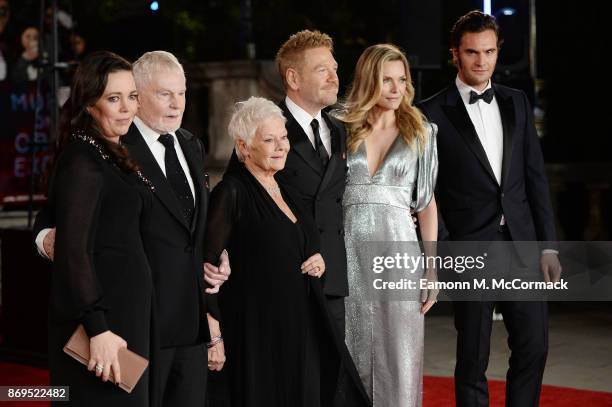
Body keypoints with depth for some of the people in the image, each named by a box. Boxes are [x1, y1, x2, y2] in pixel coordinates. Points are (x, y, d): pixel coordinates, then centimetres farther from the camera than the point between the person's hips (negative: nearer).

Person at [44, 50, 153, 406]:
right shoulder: (82, 160, -16)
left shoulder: (113, 154, 13)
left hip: (127, 308, 10)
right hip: (100, 313, -10)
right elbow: (73, 250, -21)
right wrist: (98, 329, -24)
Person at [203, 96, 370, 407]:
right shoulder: (232, 192, -10)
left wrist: (320, 262, 2)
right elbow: (207, 265, -14)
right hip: (256, 333, -7)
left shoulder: (286, 192, 13)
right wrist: (214, 336, -18)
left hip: (303, 331, 7)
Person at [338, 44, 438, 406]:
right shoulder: (342, 129, 7)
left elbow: (427, 203, 7)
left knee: (399, 360, -2)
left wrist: (432, 268, 0)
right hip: (349, 250, 0)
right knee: (352, 354, 4)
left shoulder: (420, 132, 8)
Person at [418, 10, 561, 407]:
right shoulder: (433, 113, -2)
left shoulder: (517, 103, 11)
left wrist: (548, 244, 5)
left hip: (522, 243, 4)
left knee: (533, 347, 3)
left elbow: (536, 176, 10)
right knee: (473, 359, 4)